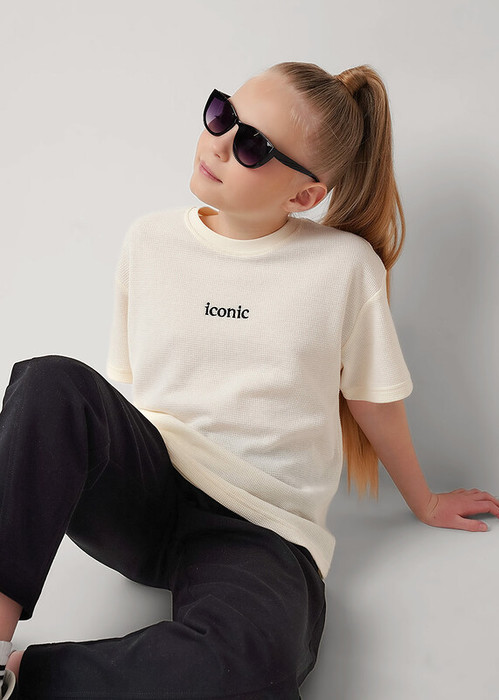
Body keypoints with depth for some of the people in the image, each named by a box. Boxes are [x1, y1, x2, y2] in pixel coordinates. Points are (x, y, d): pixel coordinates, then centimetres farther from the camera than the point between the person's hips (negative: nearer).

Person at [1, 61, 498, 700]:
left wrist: (424, 503, 20)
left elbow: (374, 399, 9)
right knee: (52, 381, -30)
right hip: (140, 494, 3)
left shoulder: (345, 265, -3)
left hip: (259, 531, -2)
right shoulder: (150, 240, 6)